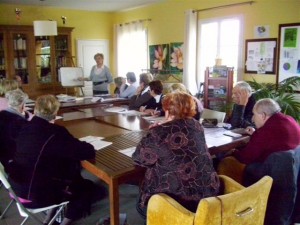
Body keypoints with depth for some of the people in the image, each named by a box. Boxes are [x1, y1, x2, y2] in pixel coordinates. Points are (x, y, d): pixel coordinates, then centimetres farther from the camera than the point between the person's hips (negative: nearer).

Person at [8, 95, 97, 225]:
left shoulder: (26, 128, 0)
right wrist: (77, 144, 1)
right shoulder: (55, 132, -22)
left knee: (74, 179, 26)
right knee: (87, 186, 11)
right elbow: (88, 152, -21)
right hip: (36, 194, -8)